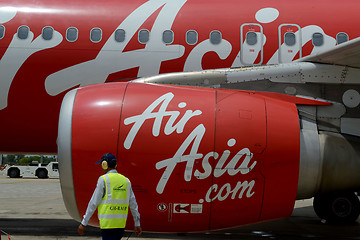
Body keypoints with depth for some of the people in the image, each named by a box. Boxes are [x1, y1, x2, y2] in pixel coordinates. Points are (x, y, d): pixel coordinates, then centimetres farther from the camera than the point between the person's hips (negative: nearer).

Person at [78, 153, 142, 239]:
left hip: (108, 223, -6)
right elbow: (133, 204, 13)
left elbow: (94, 203, -5)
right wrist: (137, 224, 20)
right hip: (121, 223, 6)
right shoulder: (126, 180, 11)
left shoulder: (103, 179, -4)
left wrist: (83, 223, 0)